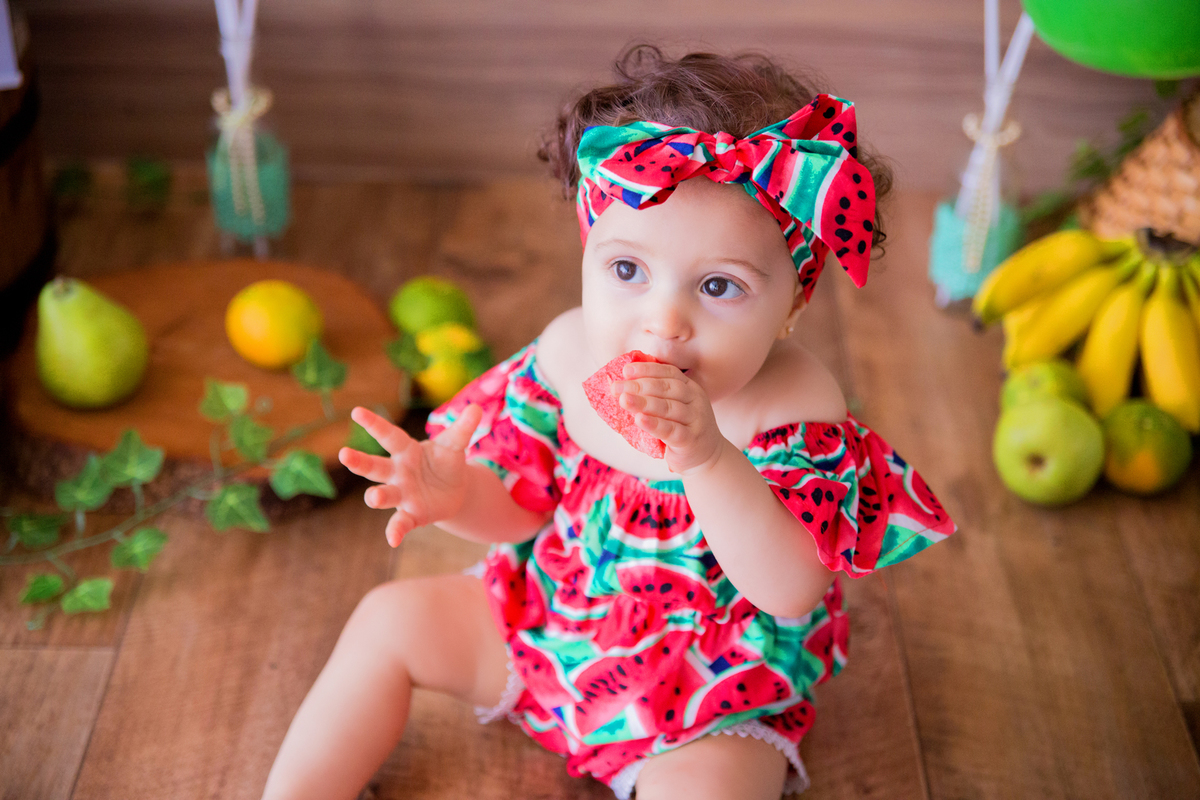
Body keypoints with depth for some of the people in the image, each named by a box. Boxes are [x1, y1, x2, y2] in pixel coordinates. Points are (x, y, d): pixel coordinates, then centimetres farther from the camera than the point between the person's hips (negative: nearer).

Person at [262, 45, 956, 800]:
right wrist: (456, 495, -24)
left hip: (716, 687, -5)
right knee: (392, 618, 4)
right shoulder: (570, 351, -13)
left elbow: (793, 593, -32)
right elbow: (524, 505, 0)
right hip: (555, 619, 5)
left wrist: (708, 459, -45)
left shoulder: (797, 408, -25)